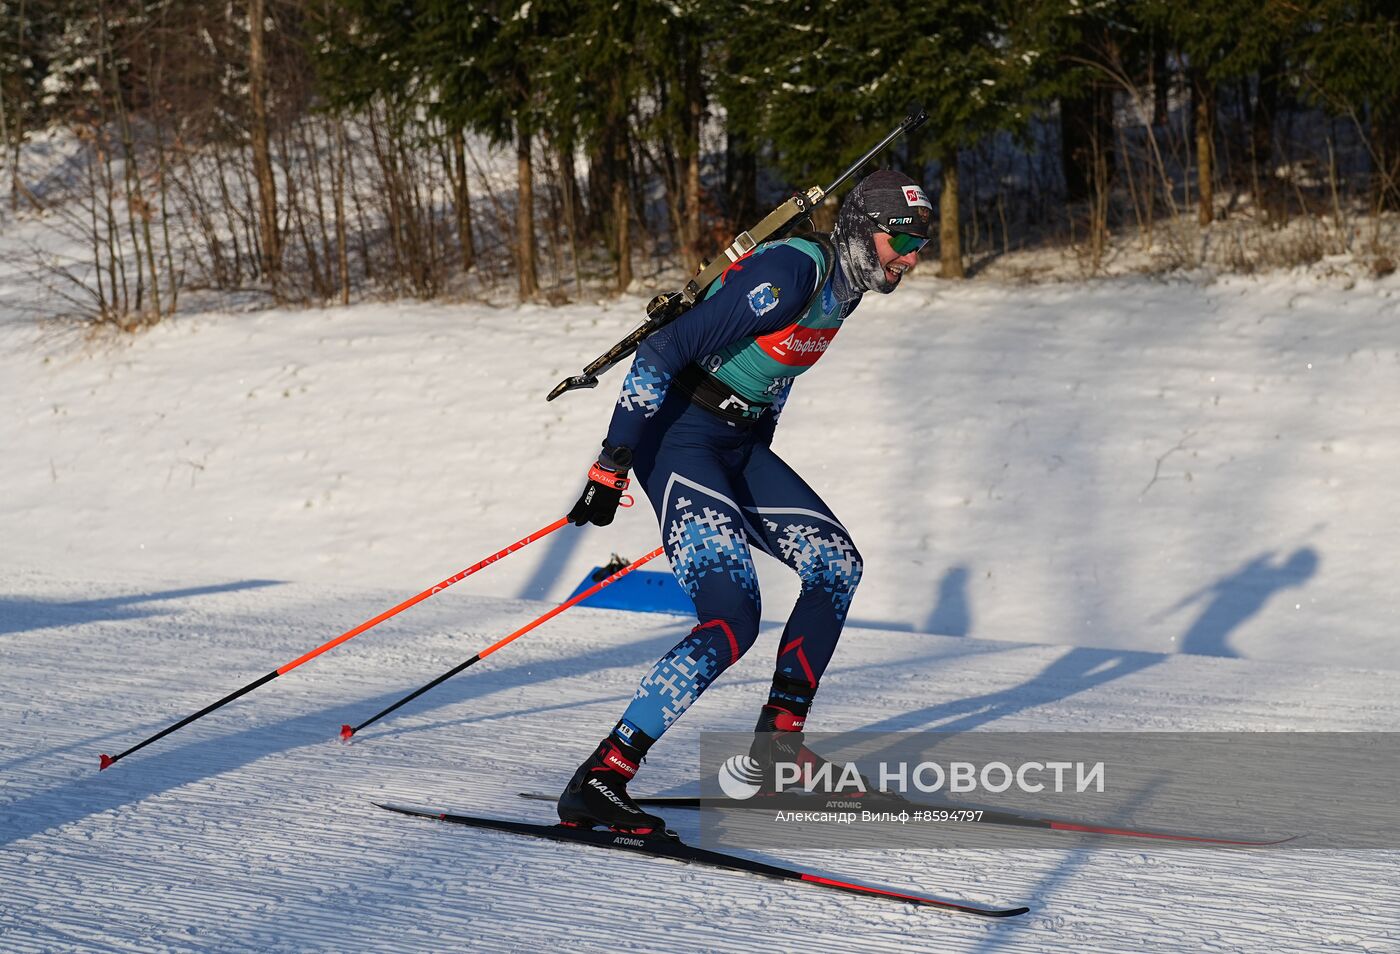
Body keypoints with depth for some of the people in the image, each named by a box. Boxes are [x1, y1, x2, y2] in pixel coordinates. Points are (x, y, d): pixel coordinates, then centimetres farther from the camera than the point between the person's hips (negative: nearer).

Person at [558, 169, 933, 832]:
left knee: (836, 565, 11)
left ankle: (778, 742, 19)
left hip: (737, 442, 10)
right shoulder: (789, 274, -21)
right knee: (733, 618, -20)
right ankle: (598, 782, -20)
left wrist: (760, 473, 29)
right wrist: (613, 462, -27)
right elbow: (663, 351, -24)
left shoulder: (846, 284, 9)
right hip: (677, 434, -10)